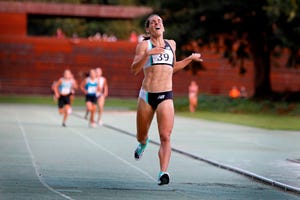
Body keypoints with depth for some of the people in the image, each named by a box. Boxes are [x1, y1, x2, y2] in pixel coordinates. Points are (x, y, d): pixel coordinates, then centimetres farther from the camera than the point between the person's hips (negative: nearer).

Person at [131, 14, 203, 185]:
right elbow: (134, 70, -10)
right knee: (141, 136, 14)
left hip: (166, 96, 1)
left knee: (165, 137, -16)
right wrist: (148, 54, -23)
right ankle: (143, 143, 51)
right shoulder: (144, 45, 1)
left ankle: (163, 173, -24)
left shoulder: (171, 44, 15)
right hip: (147, 95, -1)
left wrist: (190, 58, 25)